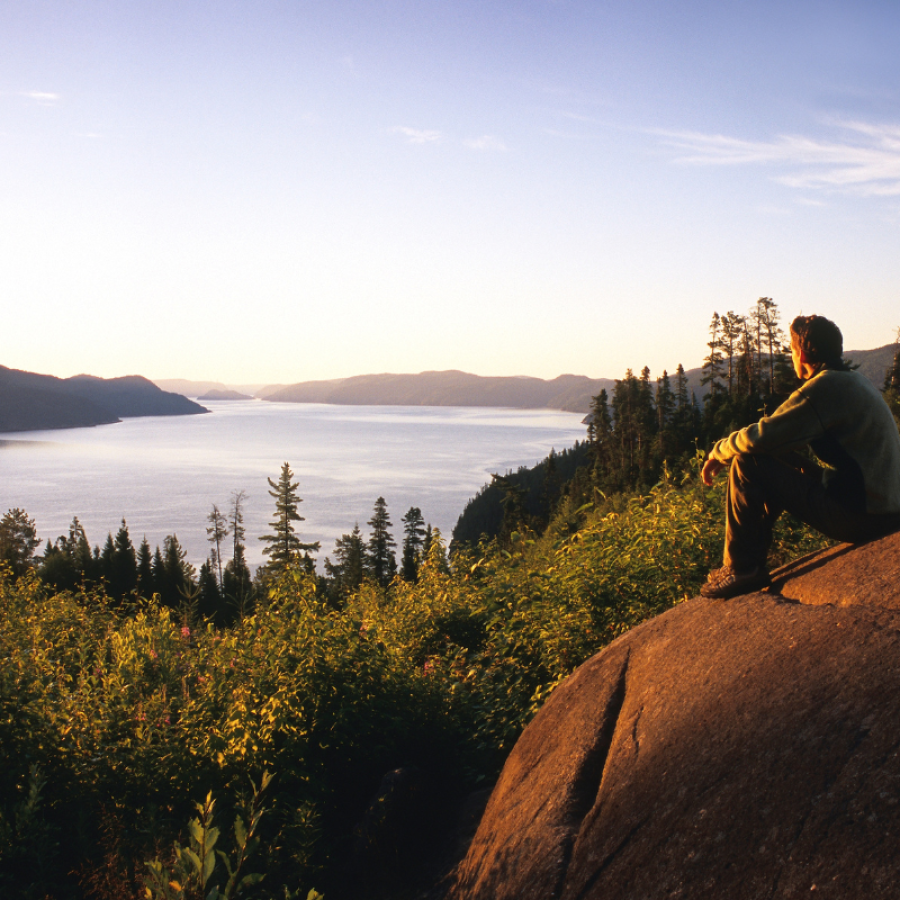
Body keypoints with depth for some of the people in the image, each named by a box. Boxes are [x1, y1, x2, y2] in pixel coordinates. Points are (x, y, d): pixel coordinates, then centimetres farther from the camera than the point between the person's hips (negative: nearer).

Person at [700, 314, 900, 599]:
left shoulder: (826, 386, -16)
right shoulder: (855, 380, 14)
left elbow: (760, 437, -18)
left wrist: (718, 452, 0)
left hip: (860, 515, -10)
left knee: (747, 465, -11)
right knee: (773, 465, 22)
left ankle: (742, 568, -2)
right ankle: (751, 561, 25)